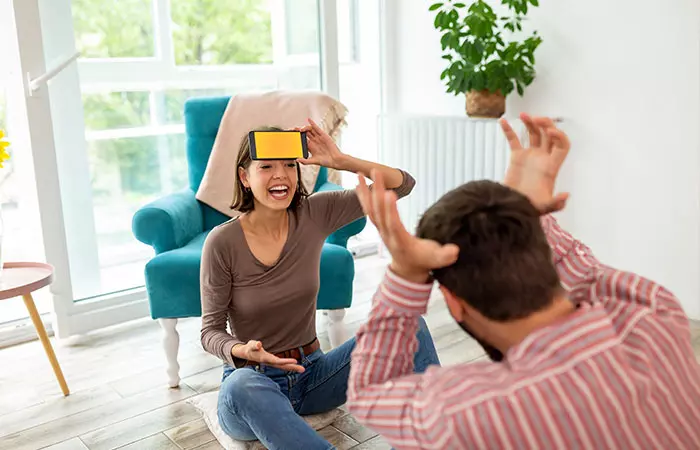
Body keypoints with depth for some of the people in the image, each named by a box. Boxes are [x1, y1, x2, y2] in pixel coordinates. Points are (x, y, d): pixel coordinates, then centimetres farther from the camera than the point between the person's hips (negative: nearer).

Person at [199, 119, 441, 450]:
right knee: (241, 386, -42)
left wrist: (340, 160, -22)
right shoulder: (222, 242, -15)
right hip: (253, 379, -3)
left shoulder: (313, 214, -6)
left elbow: (402, 184, -8)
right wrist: (244, 351, -29)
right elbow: (211, 330, -8)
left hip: (312, 373, 4)